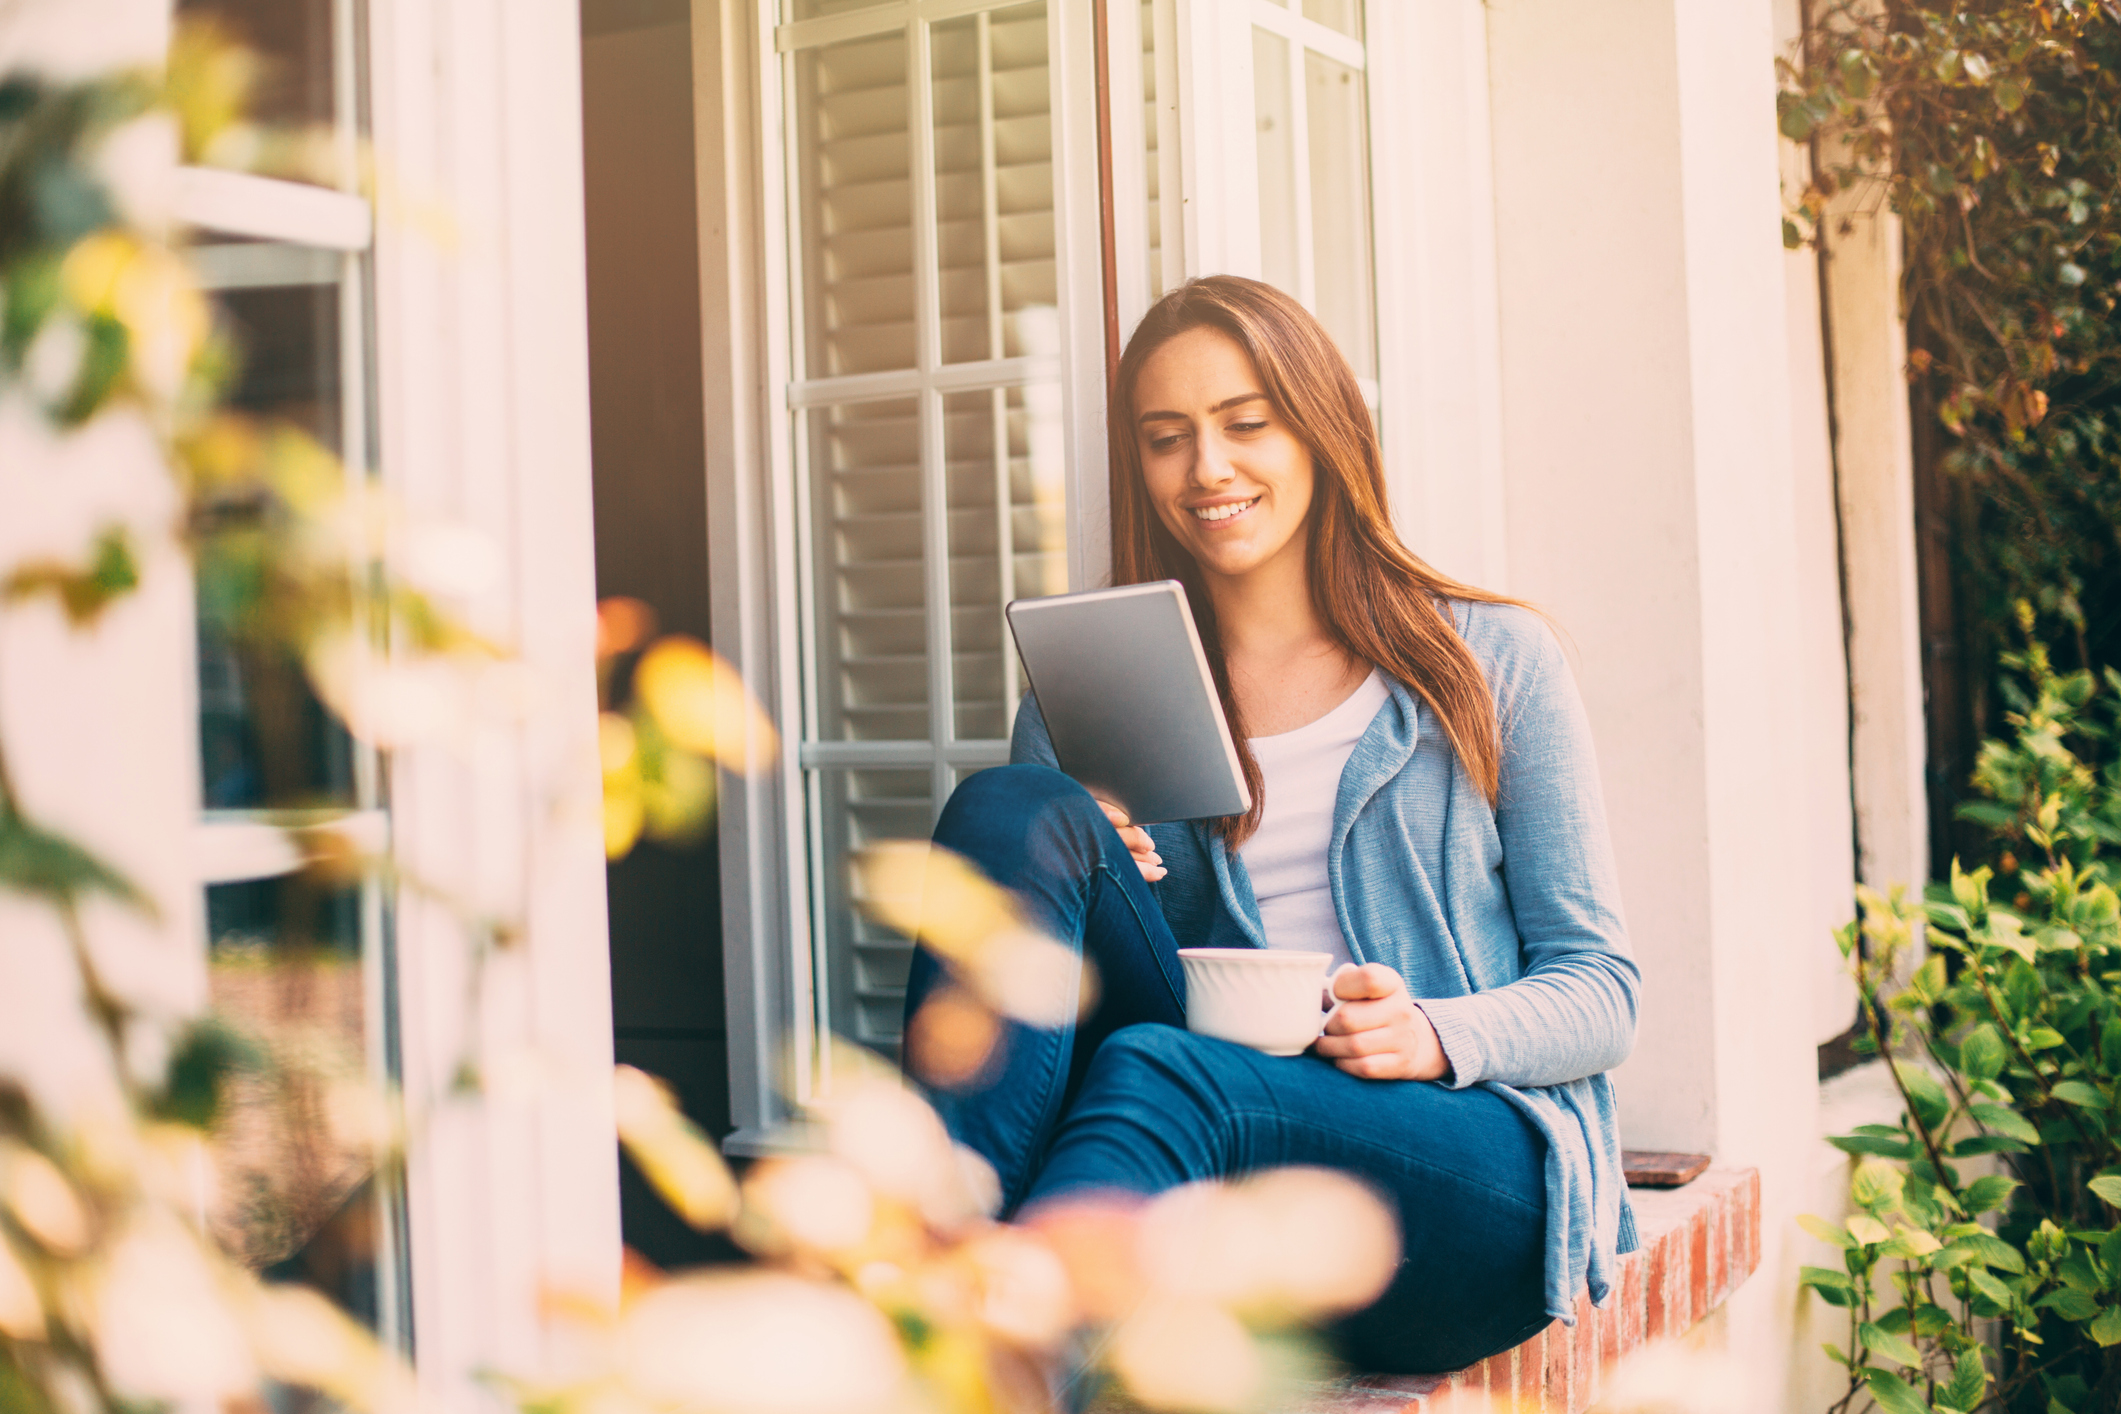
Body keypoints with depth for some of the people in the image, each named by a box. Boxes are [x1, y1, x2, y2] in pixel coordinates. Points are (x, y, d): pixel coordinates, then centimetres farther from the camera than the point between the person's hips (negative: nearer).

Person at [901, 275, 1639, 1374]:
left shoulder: (1491, 661, 11)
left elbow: (1600, 992, 8)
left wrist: (1436, 1035, -13)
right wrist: (1073, 871, -9)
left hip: (1470, 1176, -2)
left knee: (1154, 1075, -35)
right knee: (1013, 807, -21)